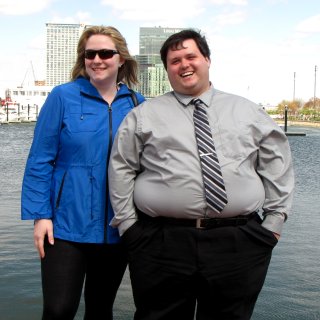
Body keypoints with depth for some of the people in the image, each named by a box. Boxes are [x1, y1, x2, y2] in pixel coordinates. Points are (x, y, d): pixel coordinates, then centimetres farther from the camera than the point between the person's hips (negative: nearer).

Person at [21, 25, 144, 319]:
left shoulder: (137, 103, 4)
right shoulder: (63, 97, -4)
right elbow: (40, 161, -5)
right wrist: (41, 215, -10)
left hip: (117, 228, 3)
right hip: (68, 226, -3)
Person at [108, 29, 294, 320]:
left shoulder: (249, 112, 12)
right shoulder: (144, 115, 9)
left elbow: (277, 165, 13)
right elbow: (121, 168, 8)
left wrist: (274, 220, 7)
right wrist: (127, 223, 3)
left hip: (238, 243, 1)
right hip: (161, 243, -1)